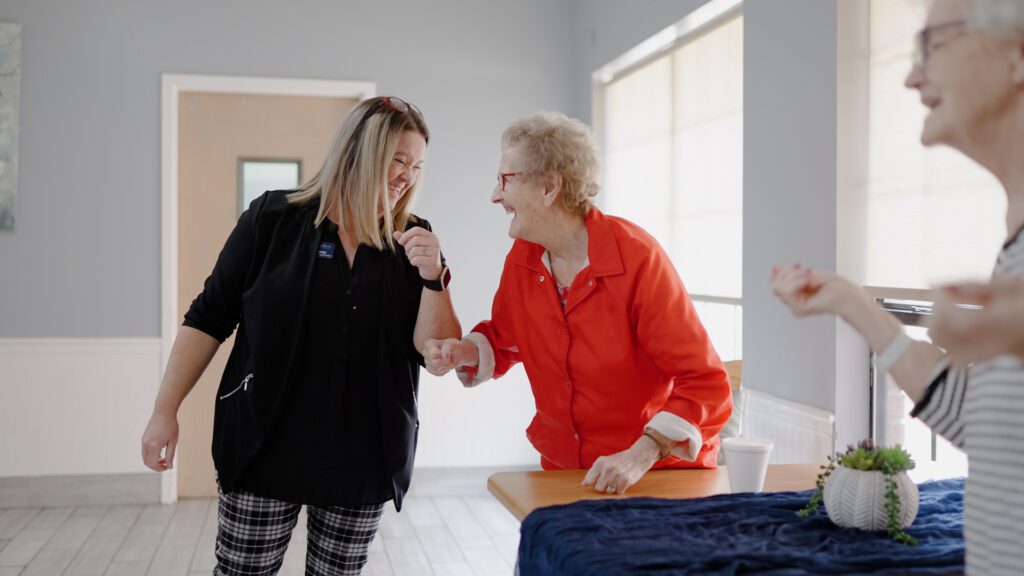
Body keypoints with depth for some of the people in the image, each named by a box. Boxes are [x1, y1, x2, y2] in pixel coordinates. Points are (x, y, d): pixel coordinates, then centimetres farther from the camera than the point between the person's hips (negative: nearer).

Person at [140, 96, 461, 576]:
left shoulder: (414, 241, 2)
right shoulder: (273, 218, -4)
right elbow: (209, 318, 0)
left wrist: (434, 278, -16)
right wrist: (166, 410, -3)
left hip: (362, 460, 2)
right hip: (266, 446, -2)